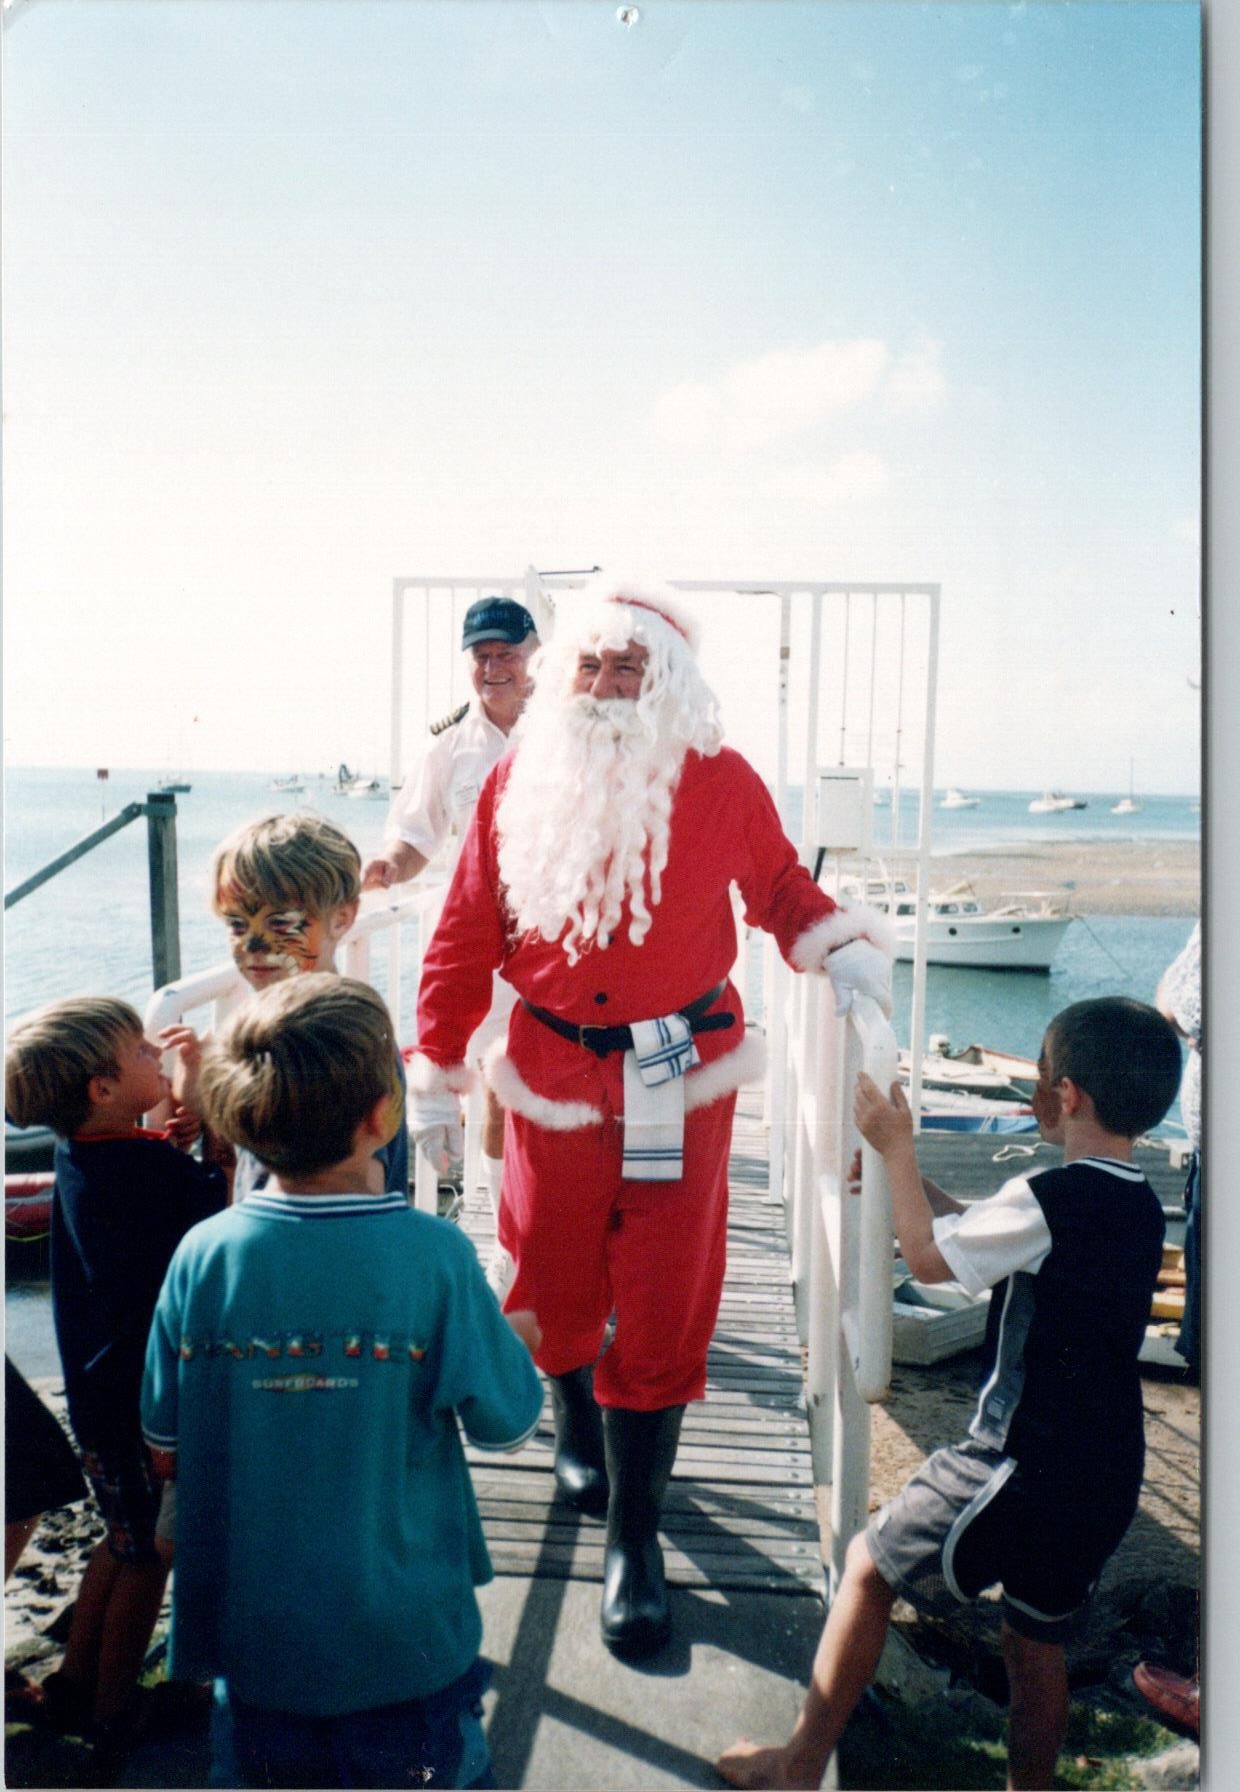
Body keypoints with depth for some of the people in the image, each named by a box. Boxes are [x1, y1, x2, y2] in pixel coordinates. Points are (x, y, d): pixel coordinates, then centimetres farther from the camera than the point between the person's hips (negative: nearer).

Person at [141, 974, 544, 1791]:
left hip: (254, 1639, 3)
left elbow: (167, 1451, -4)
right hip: (402, 1644, -2)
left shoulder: (201, 1256, -16)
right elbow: (506, 1422, -12)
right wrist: (517, 1340, 7)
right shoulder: (433, 1255, -24)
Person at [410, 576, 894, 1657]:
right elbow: (468, 933, 4)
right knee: (556, 1274, 17)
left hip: (680, 1077, -2)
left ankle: (635, 1538, 18)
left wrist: (845, 949, -9)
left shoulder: (721, 782, -5)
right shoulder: (517, 782, -1)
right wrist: (434, 1066, 3)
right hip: (551, 1070, 2)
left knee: (664, 1304, 1)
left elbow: (781, 888, 10)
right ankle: (576, 1428, 49)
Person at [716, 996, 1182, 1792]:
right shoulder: (1139, 1204, 5)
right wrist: (902, 1170, 12)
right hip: (1107, 1478, 8)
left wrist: (897, 1147, -2)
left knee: (868, 1568, 7)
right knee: (1038, 1643, 22)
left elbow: (931, 1258, -10)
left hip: (1024, 1466, -8)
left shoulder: (1046, 1201, -22)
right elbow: (976, 1230, 13)